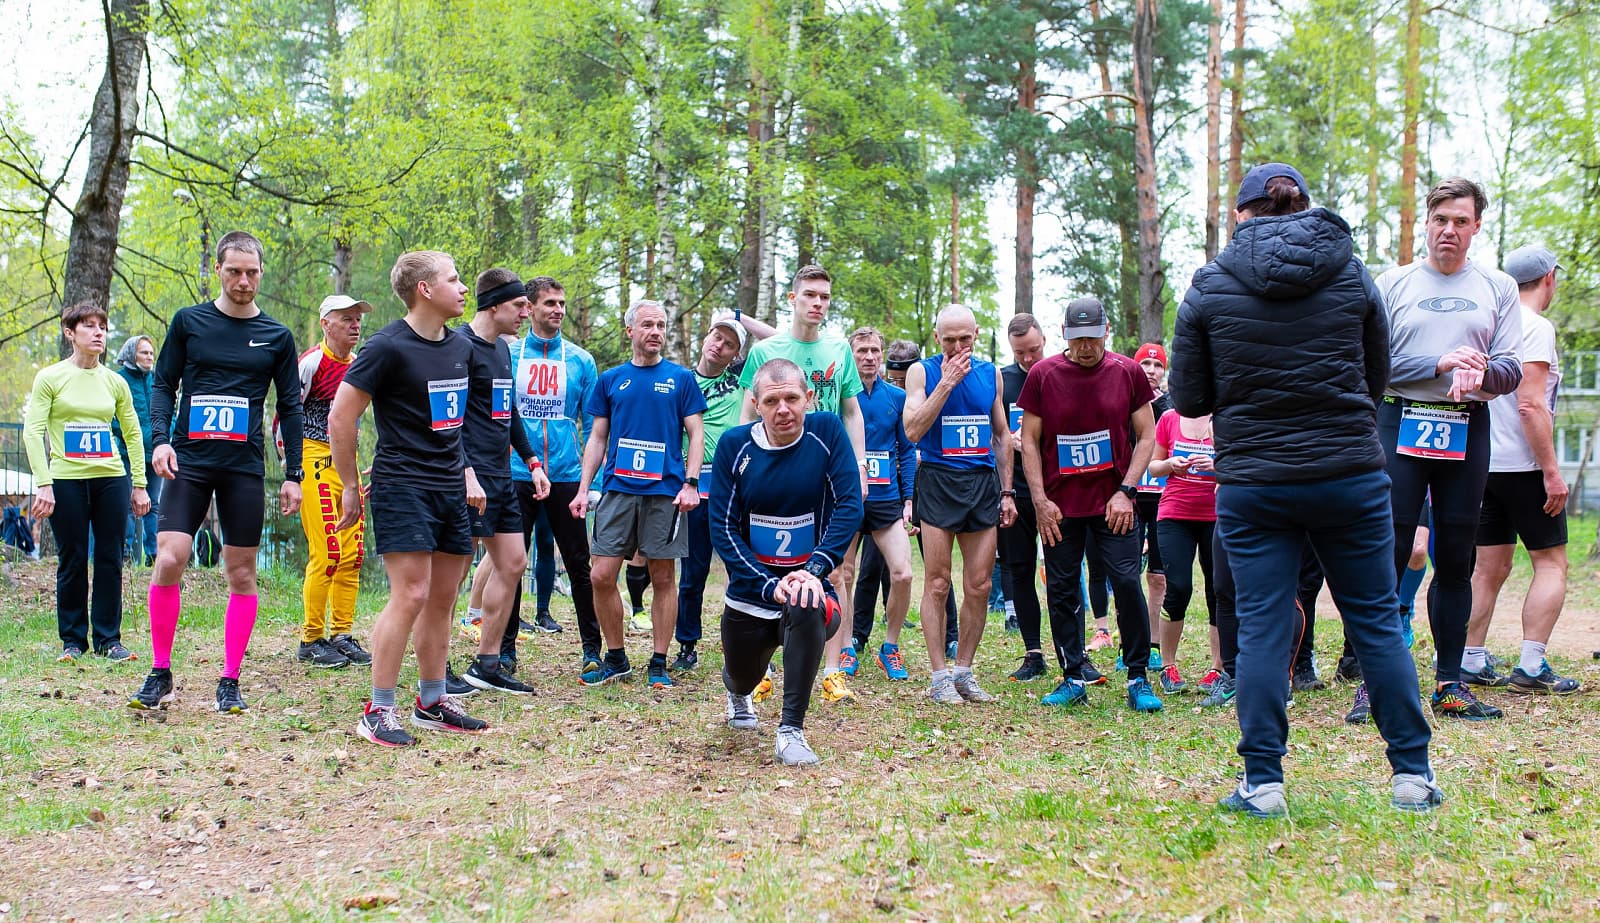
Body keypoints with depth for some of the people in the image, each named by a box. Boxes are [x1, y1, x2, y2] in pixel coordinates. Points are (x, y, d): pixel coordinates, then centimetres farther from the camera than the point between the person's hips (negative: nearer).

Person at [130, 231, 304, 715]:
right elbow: (163, 385, 8)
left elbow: (290, 407, 10)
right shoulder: (188, 322, 6)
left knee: (242, 574, 2)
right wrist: (160, 439, -9)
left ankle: (229, 681, 12)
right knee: (168, 561, -12)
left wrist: (292, 475, 5)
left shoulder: (277, 336, 7)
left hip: (245, 468, 1)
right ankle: (160, 674, 4)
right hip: (189, 461, -1)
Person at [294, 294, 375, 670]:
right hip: (315, 461, -8)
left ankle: (342, 635, 15)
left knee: (353, 553, 6)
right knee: (327, 554, -10)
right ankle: (310, 641, 0)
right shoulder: (312, 362, -10)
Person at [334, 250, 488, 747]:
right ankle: (378, 711, -4)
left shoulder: (460, 348, 12)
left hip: (451, 489, 7)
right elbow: (340, 417, -9)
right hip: (403, 486, -7)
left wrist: (467, 471, 15)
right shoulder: (388, 347, -12)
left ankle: (432, 702, 21)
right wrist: (350, 488, -4)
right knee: (411, 595, -13)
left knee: (443, 599, 10)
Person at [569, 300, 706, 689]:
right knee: (602, 576, -2)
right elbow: (597, 438, 13)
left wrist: (690, 483, -9)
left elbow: (696, 434, 4)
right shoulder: (611, 379, 11)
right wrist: (583, 489, 5)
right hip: (618, 489, 2)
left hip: (665, 491, -2)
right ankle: (615, 659, 13)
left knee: (663, 578, 2)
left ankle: (659, 664, 13)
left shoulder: (681, 378, 6)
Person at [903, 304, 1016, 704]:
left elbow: (1002, 435, 17)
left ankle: (964, 671, 15)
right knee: (937, 584, -3)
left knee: (979, 586, 4)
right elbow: (913, 430, -13)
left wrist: (1007, 492, 12)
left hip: (983, 482, 4)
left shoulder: (991, 374, 11)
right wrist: (947, 382, -15)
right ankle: (939, 676, 4)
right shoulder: (922, 371, -1)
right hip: (938, 480, -4)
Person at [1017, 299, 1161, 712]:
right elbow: (1029, 440, 3)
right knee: (1061, 590, 4)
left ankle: (1138, 678, 4)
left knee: (1127, 582, -8)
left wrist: (1125, 491, -7)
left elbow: (1146, 436, 4)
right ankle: (1073, 678, 15)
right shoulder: (1042, 375, 0)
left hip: (1114, 503, -1)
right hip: (1060, 504, 1)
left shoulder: (1128, 372, 1)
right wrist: (1039, 500, -5)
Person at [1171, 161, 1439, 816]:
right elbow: (1378, 378, 13)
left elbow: (1188, 400, 2)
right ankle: (1412, 777, 16)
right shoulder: (1352, 275, 4)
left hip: (1252, 485, -1)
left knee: (1262, 629, 3)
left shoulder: (1210, 285, 0)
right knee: (1377, 622, 10)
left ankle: (1263, 784, 5)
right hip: (1351, 476, 1)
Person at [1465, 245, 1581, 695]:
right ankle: (1531, 666, -7)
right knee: (1552, 563, 0)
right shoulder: (1536, 327, -11)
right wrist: (1552, 472, -16)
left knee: (1490, 567, 10)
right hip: (1523, 466, -7)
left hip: (1485, 464, 7)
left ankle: (1471, 660, 9)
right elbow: (1531, 405, -19)